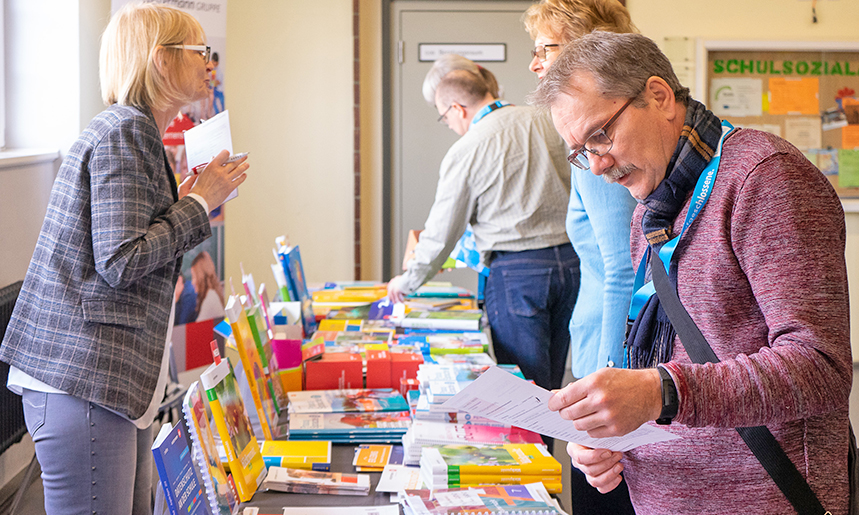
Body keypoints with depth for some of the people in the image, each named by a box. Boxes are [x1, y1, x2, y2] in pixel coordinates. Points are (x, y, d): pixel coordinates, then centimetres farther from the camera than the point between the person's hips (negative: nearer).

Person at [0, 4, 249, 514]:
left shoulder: (139, 132, 20)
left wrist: (192, 199, 13)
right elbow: (121, 261, -20)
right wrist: (201, 201, -10)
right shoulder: (124, 132, -12)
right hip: (82, 381, -11)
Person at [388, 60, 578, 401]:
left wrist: (408, 281, 14)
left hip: (517, 272, -6)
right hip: (569, 258, 6)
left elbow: (441, 232, 0)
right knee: (551, 382, 14)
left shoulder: (466, 151, -8)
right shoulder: (542, 123, 6)